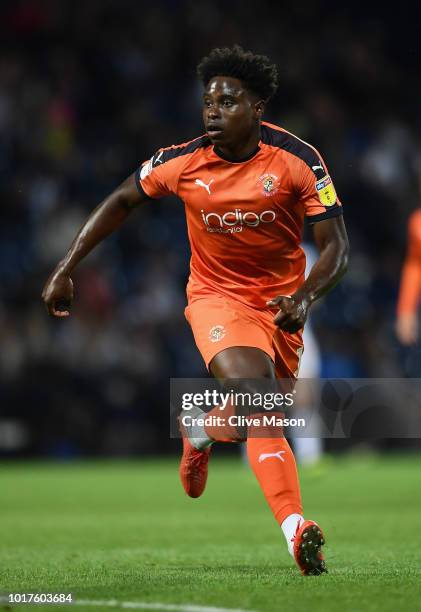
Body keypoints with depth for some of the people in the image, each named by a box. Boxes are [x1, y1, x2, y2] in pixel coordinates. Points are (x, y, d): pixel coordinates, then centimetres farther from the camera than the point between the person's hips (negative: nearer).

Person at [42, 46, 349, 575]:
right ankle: (295, 529, -34)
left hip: (278, 305, 2)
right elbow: (122, 200, 7)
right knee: (253, 388, -28)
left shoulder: (297, 160, -14)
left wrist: (303, 297, -32)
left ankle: (203, 430, 49)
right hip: (216, 296, -2)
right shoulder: (183, 161, -10)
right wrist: (65, 269, 4)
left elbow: (335, 248, -13)